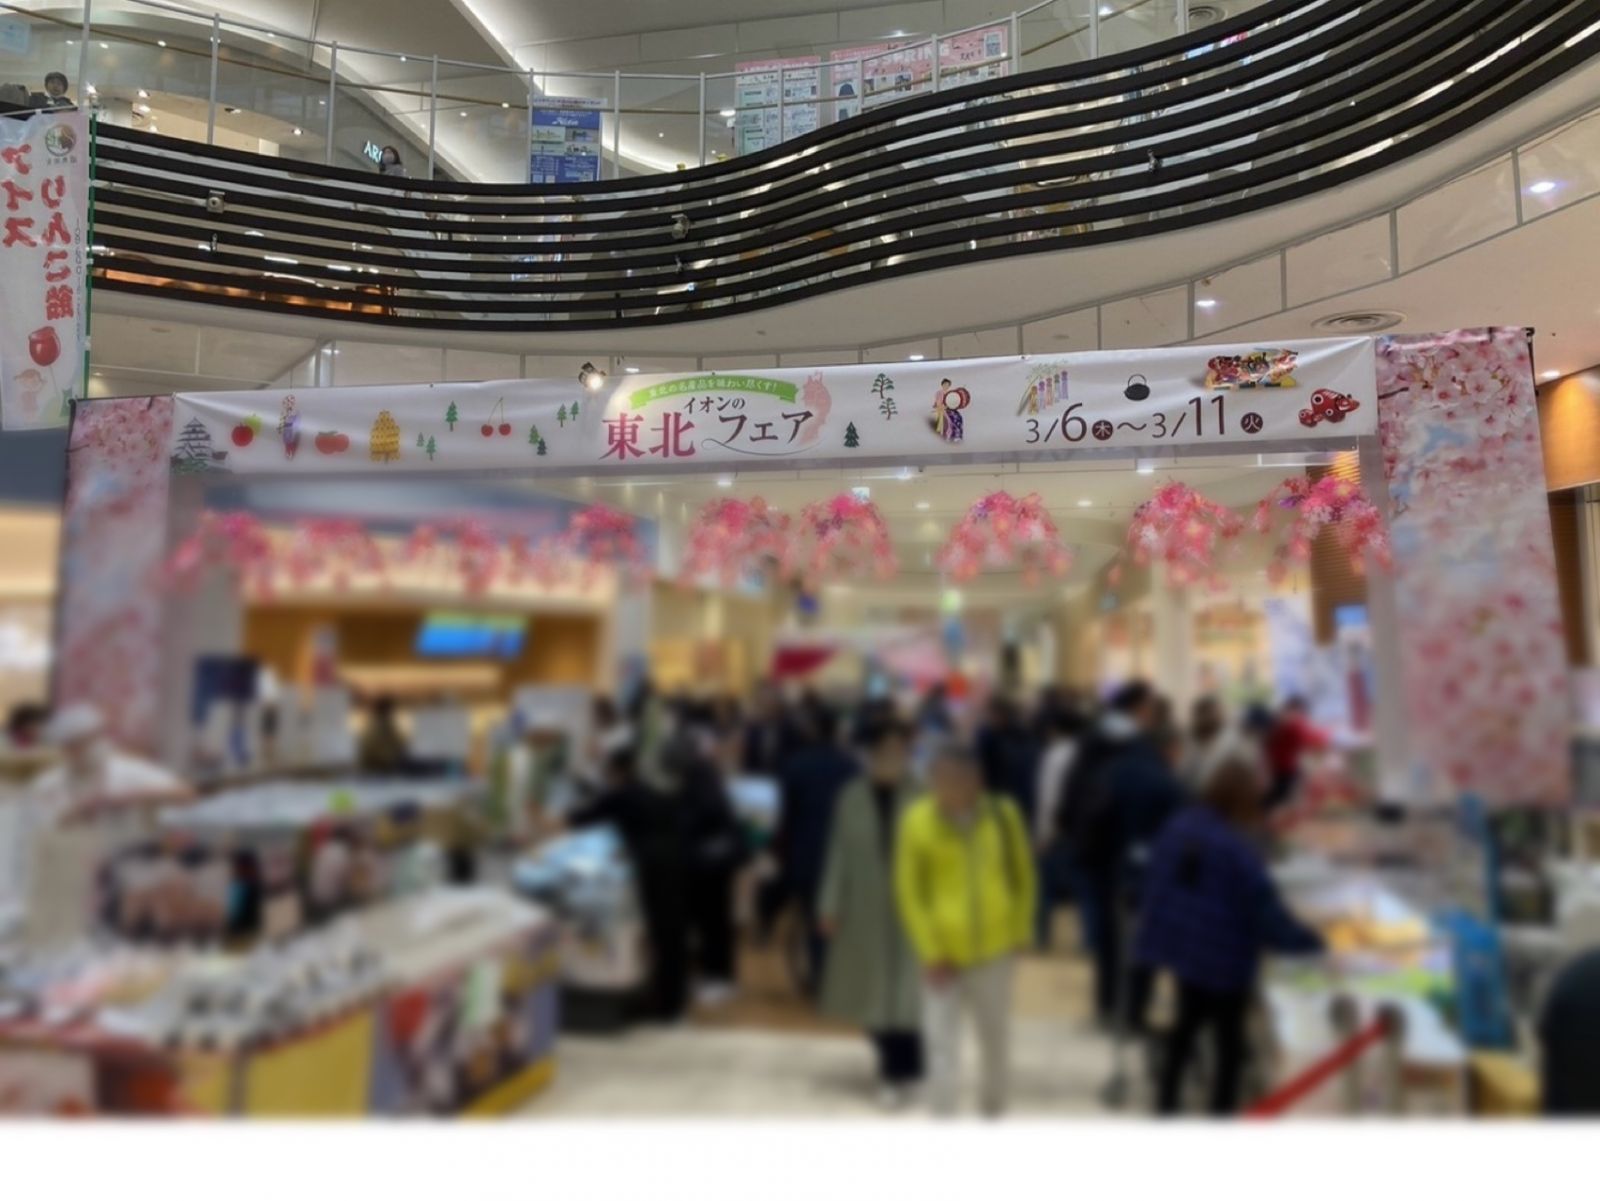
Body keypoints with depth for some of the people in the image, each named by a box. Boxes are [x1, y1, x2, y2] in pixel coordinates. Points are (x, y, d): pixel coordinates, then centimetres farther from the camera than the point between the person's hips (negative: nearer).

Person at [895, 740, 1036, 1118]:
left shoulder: (1003, 815, -9)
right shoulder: (918, 820, -14)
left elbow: (1023, 875, 5)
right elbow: (908, 889, -8)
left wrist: (1019, 931, 5)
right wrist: (930, 951, -11)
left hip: (993, 947, 2)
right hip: (944, 952, -2)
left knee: (996, 1033, 17)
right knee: (941, 1037, -3)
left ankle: (994, 1110, 39)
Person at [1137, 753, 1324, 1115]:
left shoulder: (1178, 827, -5)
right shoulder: (1237, 849, -27)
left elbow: (1154, 883, 6)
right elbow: (1266, 912, -22)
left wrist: (1161, 932, 20)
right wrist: (1311, 941, -7)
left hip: (1182, 946, 7)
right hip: (1223, 959, -7)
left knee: (1188, 1023, 26)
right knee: (1229, 1043, 14)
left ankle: (1167, 1101, 38)